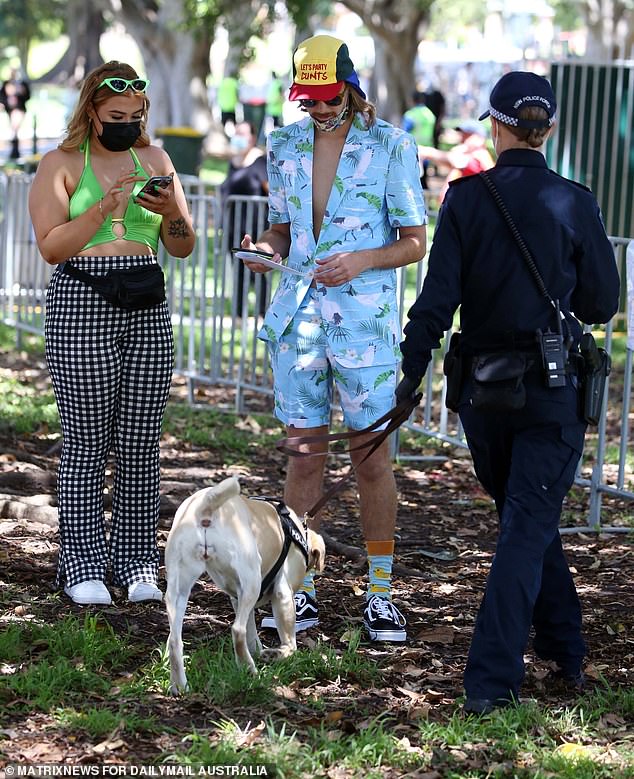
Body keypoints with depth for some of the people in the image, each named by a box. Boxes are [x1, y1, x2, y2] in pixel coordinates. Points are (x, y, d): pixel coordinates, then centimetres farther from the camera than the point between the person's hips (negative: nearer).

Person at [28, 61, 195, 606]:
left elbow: (183, 248, 13)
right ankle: (83, 567, 5)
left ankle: (136, 564, 10)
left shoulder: (154, 160, 13)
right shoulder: (62, 164, 2)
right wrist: (105, 207, -18)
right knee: (87, 443, -2)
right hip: (82, 307, -4)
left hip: (146, 309, 4)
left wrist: (171, 210, -8)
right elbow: (51, 245, -8)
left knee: (141, 442, 2)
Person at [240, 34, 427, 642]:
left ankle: (380, 594, 10)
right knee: (304, 458, 6)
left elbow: (415, 243, -3)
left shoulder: (391, 147, -5)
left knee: (372, 460, 0)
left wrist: (363, 259, -21)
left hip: (366, 318, -4)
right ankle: (301, 593, 12)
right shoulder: (285, 146, 9)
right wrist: (264, 248, -5)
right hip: (298, 317, 4)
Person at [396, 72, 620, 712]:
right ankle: (490, 679, -7)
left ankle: (564, 649, 31)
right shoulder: (574, 203, -7)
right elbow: (601, 303, 1)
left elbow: (437, 298, -8)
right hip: (553, 388, -2)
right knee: (528, 526, 0)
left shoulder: (465, 198, -5)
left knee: (525, 518, 20)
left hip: (482, 388, 2)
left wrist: (411, 374, 2)